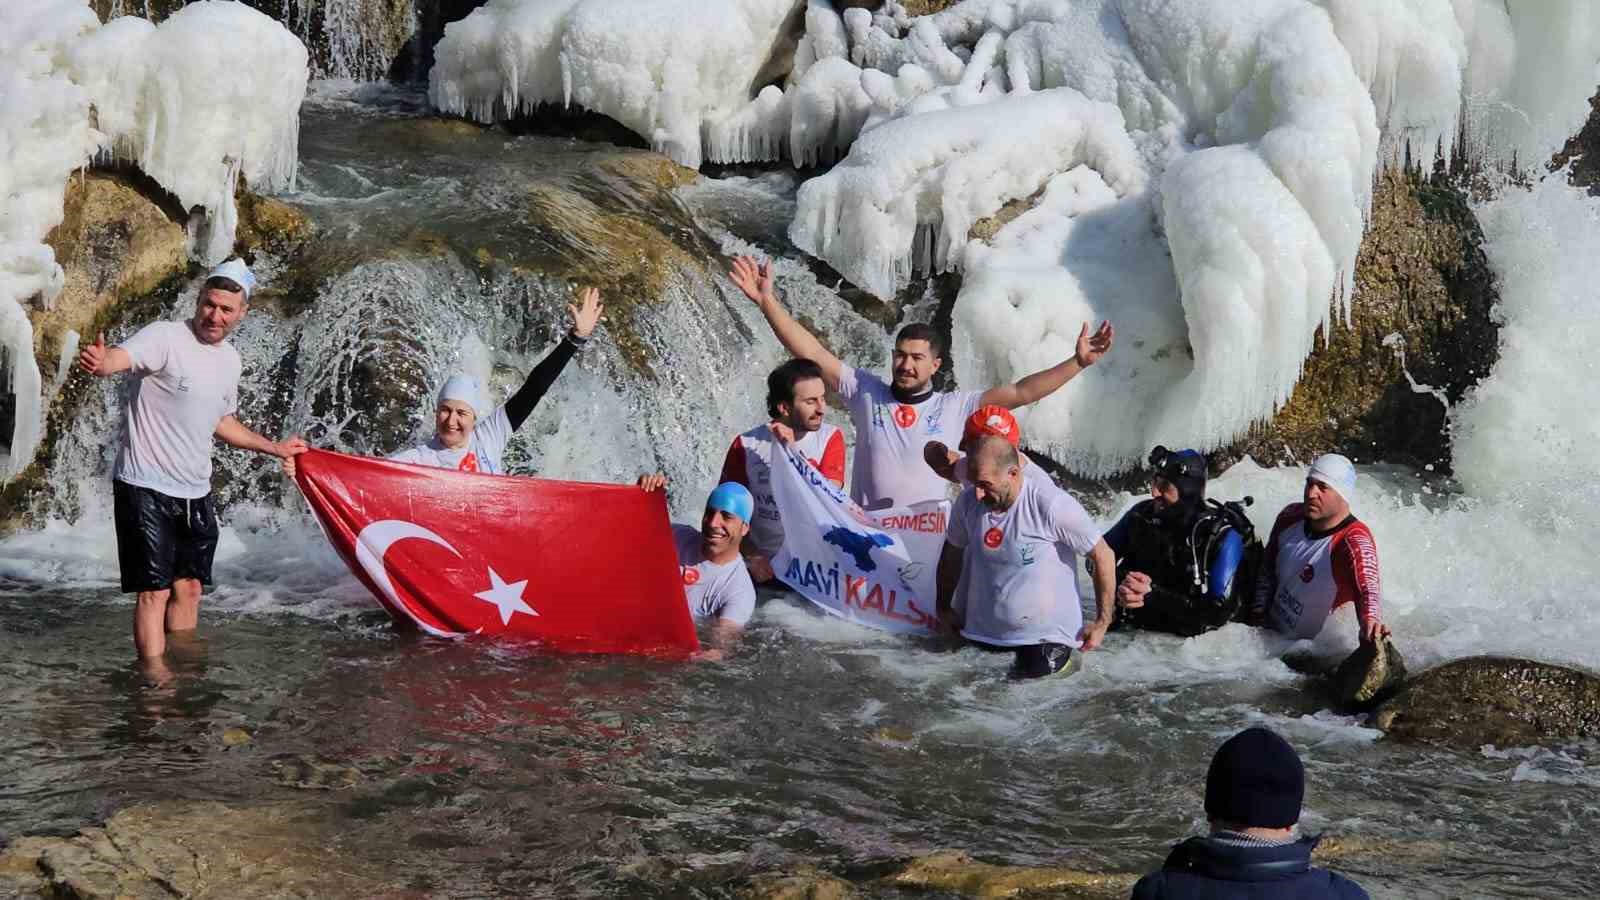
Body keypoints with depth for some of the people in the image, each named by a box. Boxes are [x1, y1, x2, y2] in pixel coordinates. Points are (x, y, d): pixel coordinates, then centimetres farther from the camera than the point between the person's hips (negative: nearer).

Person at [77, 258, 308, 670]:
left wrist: (275, 448, 32)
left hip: (195, 494, 7)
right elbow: (120, 357, -35)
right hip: (146, 490, -7)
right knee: (155, 590, -7)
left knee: (189, 588, 13)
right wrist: (99, 362, -59)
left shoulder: (230, 361, 10)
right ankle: (155, 675, -4)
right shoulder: (166, 338, -14)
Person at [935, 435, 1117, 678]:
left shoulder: (1051, 505, -24)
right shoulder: (968, 501, -10)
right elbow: (953, 551, 11)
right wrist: (943, 608, 16)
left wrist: (1102, 623, -10)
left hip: (1046, 630, -5)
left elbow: (1104, 556, -14)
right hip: (985, 629, 5)